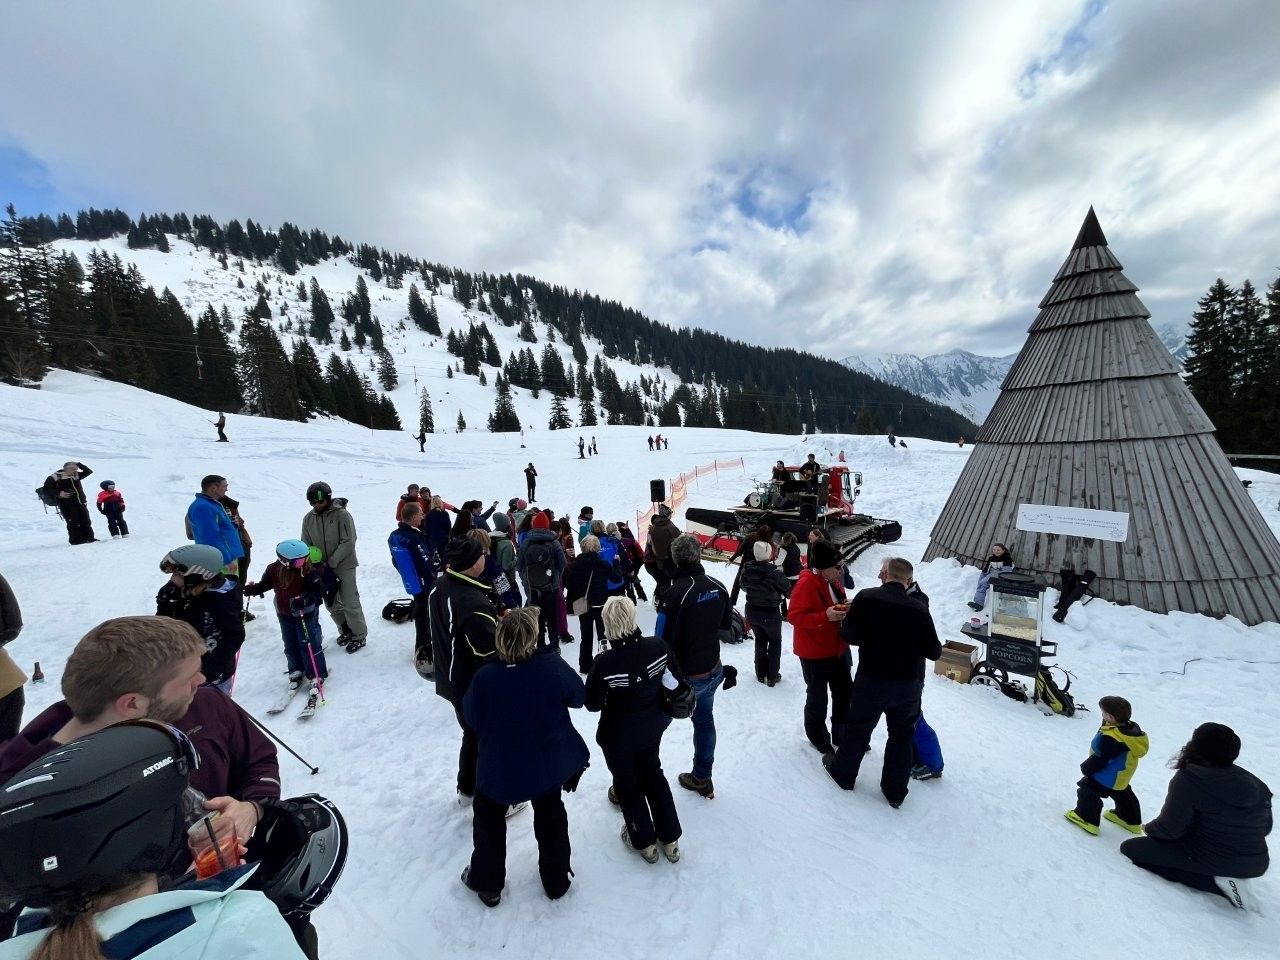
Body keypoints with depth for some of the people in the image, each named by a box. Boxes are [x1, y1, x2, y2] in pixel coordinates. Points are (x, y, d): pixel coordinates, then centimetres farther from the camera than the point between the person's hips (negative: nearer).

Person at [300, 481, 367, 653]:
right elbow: (306, 545, 6)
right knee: (331, 603, 14)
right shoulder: (308, 518, 1)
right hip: (322, 568, 5)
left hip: (344, 565, -5)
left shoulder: (341, 514, -14)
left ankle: (359, 636, 14)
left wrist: (330, 562, -20)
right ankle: (345, 631, 33)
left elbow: (348, 542, -17)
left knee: (350, 603, -1)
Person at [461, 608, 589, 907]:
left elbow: (471, 717, -8)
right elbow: (578, 695, -10)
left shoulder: (485, 677, -28)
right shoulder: (552, 666, -27)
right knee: (550, 815, 28)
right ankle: (557, 880, 45)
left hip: (499, 769, -1)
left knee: (489, 819, 29)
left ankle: (487, 883, 46)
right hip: (549, 764, 1)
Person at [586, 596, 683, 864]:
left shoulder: (605, 663, -34)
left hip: (619, 735, -3)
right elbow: (672, 682, -6)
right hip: (652, 727, 4)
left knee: (627, 784, 24)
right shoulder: (657, 646, -23)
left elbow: (593, 704, -18)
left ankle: (645, 842, 42)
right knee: (653, 774, 28)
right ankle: (670, 839, 41)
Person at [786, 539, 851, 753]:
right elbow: (794, 616, -26)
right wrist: (825, 616, -34)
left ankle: (842, 734, 38)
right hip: (815, 652, -8)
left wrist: (846, 609, -5)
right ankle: (818, 737, 31)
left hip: (838, 649, 9)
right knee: (818, 697, 10)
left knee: (845, 693, 19)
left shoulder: (833, 582, 3)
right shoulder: (806, 584, -24)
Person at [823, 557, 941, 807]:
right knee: (902, 735, 21)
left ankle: (843, 773, 36)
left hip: (871, 680, -1)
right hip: (909, 684, 2)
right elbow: (934, 652, -4)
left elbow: (849, 636, -15)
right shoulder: (919, 608, -10)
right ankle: (895, 792, 33)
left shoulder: (866, 598, -16)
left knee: (858, 728, 17)